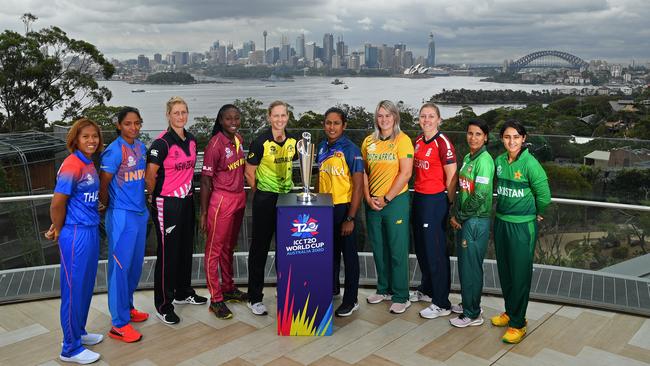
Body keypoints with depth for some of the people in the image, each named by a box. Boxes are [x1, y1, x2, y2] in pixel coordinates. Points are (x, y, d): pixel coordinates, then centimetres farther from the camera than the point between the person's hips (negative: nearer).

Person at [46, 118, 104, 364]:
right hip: (76, 234, -8)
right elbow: (57, 204, -17)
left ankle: (78, 333, 37)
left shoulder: (89, 164, 9)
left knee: (86, 286, 19)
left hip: (91, 231, 8)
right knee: (74, 289, 3)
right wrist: (58, 231, -2)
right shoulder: (72, 165, -18)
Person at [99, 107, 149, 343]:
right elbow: (102, 186, -11)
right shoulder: (114, 151, -14)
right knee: (120, 267, -1)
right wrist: (112, 207, 3)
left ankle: (126, 307, 34)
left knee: (135, 265, 16)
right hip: (122, 216, -7)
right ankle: (119, 324, 7)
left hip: (140, 213, 7)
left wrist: (142, 206, 15)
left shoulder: (141, 147, 8)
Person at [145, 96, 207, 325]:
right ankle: (163, 304, 10)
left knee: (186, 248, 17)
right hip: (167, 204, -7)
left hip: (187, 201, 7)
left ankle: (183, 293, 34)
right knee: (168, 252, -1)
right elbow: (149, 177, -14)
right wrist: (157, 198, -2)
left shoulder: (191, 141, 8)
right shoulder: (162, 143, -15)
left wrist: (188, 190, 13)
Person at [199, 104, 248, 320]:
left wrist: (242, 194, 16)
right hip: (221, 200, -7)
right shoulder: (215, 144, -16)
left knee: (229, 247, 19)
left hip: (239, 198, 7)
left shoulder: (238, 139, 5)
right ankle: (216, 300, 11)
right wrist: (203, 213, -13)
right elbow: (205, 181, -14)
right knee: (215, 249, 3)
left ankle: (228, 289, 33)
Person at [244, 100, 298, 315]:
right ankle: (254, 298, 12)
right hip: (265, 199, -5)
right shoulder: (260, 142, -12)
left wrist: (287, 188, 12)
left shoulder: (293, 141, 3)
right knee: (260, 248, 2)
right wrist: (260, 193, 1)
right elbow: (249, 172, -5)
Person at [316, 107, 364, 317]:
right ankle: (331, 288, 37)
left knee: (349, 254, 5)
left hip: (343, 208, -6)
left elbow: (358, 186, -14)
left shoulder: (350, 149, -13)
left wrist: (350, 218, -17)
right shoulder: (322, 148, 6)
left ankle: (351, 300, 17)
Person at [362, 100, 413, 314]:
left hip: (396, 201, -5)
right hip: (372, 203, 5)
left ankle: (400, 297, 12)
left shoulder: (402, 140, -7)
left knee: (397, 250, 1)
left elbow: (405, 173, -13)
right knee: (378, 248, 14)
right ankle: (384, 289, 30)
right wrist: (368, 198, -2)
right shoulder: (369, 142, 8)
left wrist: (386, 198, -13)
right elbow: (363, 172, 10)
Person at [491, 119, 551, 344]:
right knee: (504, 271, 16)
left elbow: (544, 195, -11)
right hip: (501, 222, 6)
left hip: (522, 226, -6)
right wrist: (504, 209, 13)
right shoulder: (499, 161, 2)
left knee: (520, 274, 2)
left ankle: (518, 324, 13)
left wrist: (538, 214, 3)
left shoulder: (530, 163, -16)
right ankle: (509, 312, 34)